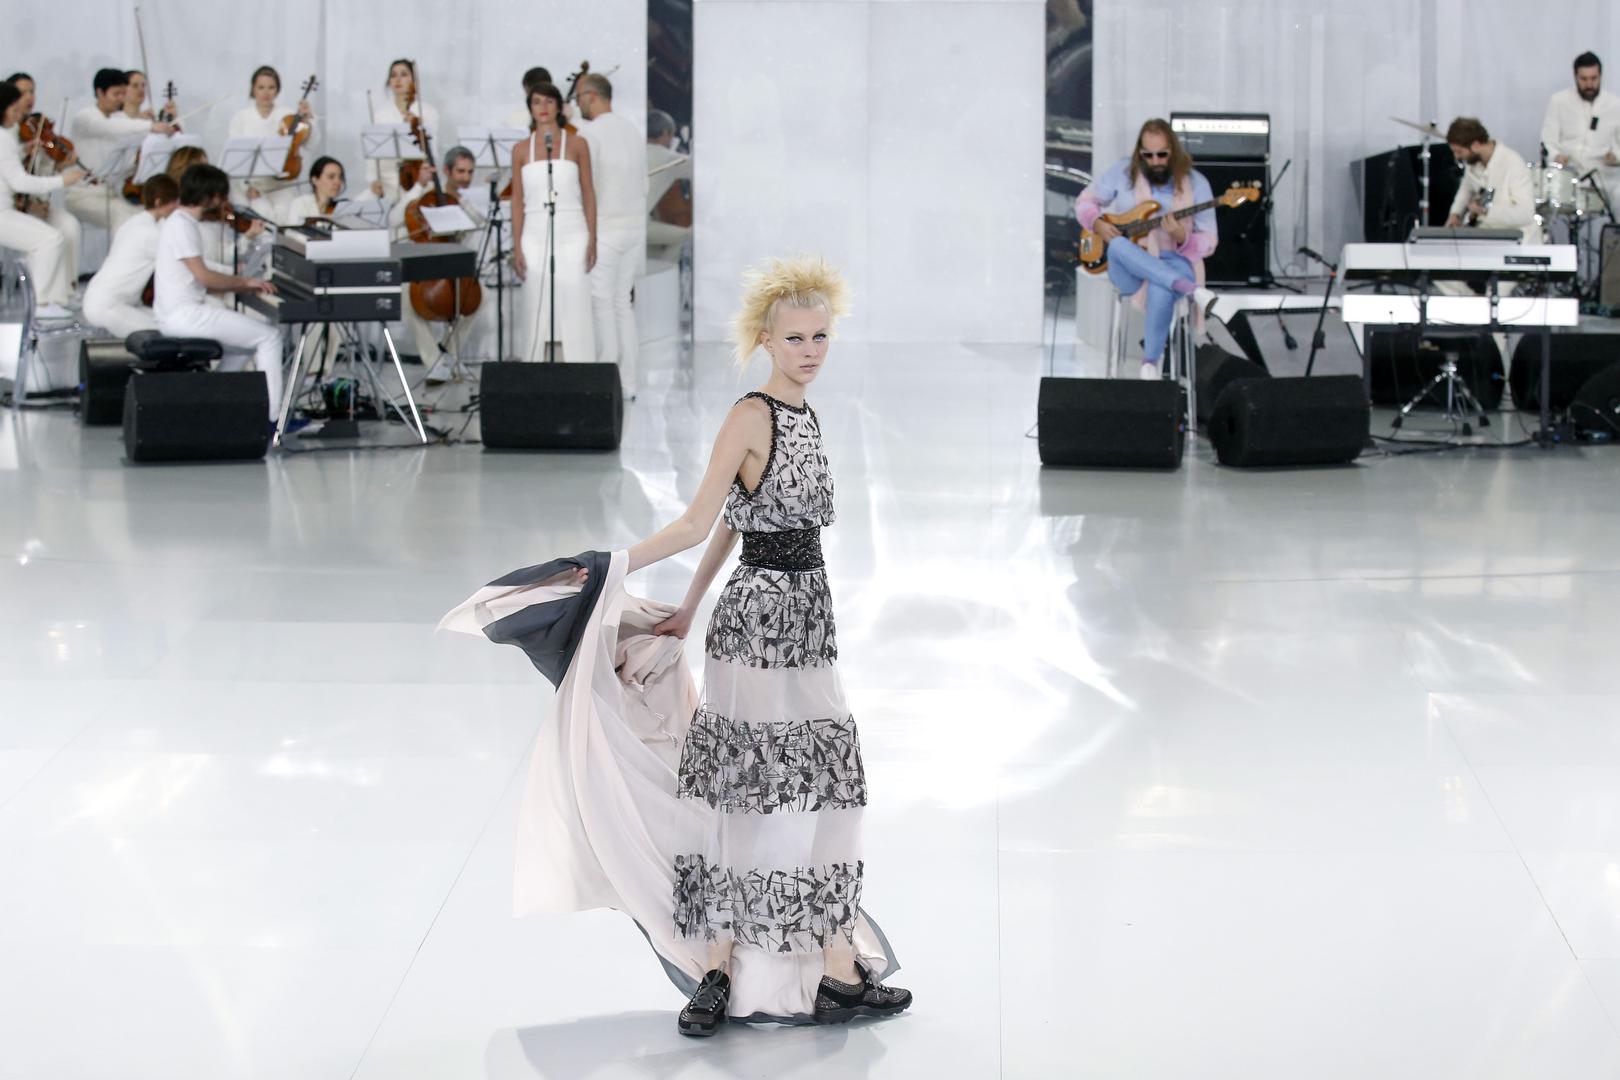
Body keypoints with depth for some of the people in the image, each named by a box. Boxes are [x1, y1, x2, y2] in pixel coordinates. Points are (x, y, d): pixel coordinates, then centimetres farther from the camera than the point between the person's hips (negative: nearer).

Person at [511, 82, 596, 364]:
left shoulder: (577, 145, 4)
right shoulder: (521, 150, 7)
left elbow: (588, 193, 5)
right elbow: (518, 201, 7)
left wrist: (592, 240, -2)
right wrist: (517, 248, 1)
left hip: (571, 236, -1)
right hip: (535, 237, 1)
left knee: (575, 310, -4)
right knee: (535, 312, 1)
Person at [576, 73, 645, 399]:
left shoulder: (589, 133, -12)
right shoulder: (634, 131, 11)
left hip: (603, 230, -7)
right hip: (635, 227, 7)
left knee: (602, 307, -3)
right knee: (622, 304, 12)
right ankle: (627, 384, 11)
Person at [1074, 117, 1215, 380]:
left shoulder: (1195, 183, -3)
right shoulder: (1123, 171, 1)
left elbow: (1208, 243, -3)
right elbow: (1085, 201, 12)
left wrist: (1182, 238, -26)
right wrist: (1097, 224, -10)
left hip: (1175, 261, -2)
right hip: (1130, 268, 2)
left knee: (1160, 286, -39)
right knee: (1118, 246, -35)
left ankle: (1151, 361, -27)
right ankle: (1188, 289, -45)